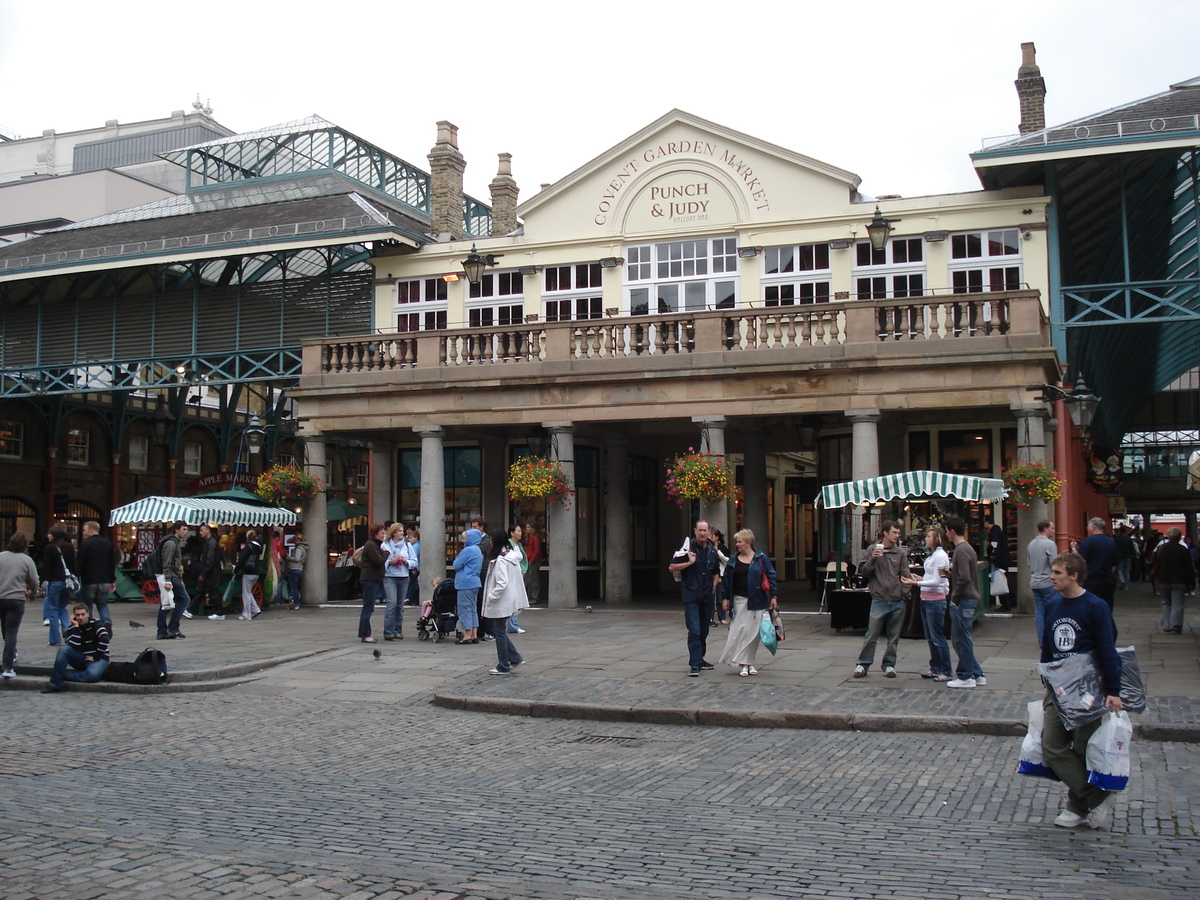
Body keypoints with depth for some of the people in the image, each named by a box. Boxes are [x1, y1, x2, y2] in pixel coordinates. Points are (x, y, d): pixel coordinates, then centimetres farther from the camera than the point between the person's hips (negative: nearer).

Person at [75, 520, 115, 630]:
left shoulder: (85, 544, -9)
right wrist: (112, 581, 19)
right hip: (105, 581, 5)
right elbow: (113, 564, 13)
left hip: (89, 581, -5)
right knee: (103, 604, 13)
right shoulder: (108, 544, 10)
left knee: (87, 605, 5)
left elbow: (79, 564, -12)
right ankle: (107, 621, -11)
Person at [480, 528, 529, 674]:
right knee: (500, 631, 18)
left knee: (500, 633, 2)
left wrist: (490, 597, -15)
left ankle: (503, 667, 11)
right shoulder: (512, 556, 9)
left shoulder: (500, 560, -19)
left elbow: (502, 584, -26)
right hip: (509, 601, 9)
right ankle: (515, 658, 18)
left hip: (501, 604, -9)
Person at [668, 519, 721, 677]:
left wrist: (714, 585, 10)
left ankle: (700, 659, 26)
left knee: (704, 630, 13)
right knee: (694, 631, -11)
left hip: (707, 595, 6)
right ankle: (694, 664, -11)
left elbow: (716, 572, 25)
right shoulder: (688, 547, -6)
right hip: (691, 595, -6)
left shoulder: (712, 551, 10)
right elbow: (672, 567, -6)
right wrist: (690, 562, -14)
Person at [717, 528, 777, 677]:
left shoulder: (761, 558, -1)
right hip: (739, 600, 1)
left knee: (753, 631, 4)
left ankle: (748, 662, 17)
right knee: (741, 630, -4)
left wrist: (774, 596, -5)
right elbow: (726, 579, 10)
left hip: (756, 601, -1)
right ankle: (743, 664, 0)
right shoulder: (734, 560, 7)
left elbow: (771, 577, 0)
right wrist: (725, 598, 5)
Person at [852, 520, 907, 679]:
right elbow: (863, 571, 3)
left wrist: (905, 593, -4)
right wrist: (873, 559, -13)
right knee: (871, 635, -2)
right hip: (879, 600, -2)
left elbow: (905, 575, 7)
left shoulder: (901, 552, 7)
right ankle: (863, 664, 8)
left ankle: (889, 664, 20)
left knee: (894, 637, 9)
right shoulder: (873, 549, 3)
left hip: (897, 602, 2)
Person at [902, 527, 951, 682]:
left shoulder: (940, 556, -15)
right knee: (930, 638, 14)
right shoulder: (931, 556, 14)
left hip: (935, 601, -10)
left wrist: (915, 583, -21)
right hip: (926, 599, 10)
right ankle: (935, 668, 23)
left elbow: (936, 582, -19)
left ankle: (945, 672, 2)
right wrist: (916, 579, 7)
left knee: (938, 637, -5)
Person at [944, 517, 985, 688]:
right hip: (969, 599, 10)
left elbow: (964, 578, -23)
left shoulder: (961, 550, -17)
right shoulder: (968, 548, 14)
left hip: (963, 601, -10)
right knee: (959, 639, 14)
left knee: (961, 639, -1)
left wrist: (954, 598, -16)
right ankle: (977, 674, 18)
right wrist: (950, 572, 12)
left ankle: (966, 677, 6)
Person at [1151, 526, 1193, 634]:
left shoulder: (1161, 548, 3)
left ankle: (1166, 626, 8)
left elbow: (1155, 565, 10)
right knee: (1177, 604, 1)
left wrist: (1155, 577, 21)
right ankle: (1175, 626, -8)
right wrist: (1191, 582, 0)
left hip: (1163, 580, 3)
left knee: (1166, 603, 14)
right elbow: (1189, 567, -5)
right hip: (1179, 581, -3)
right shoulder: (1183, 550, -7)